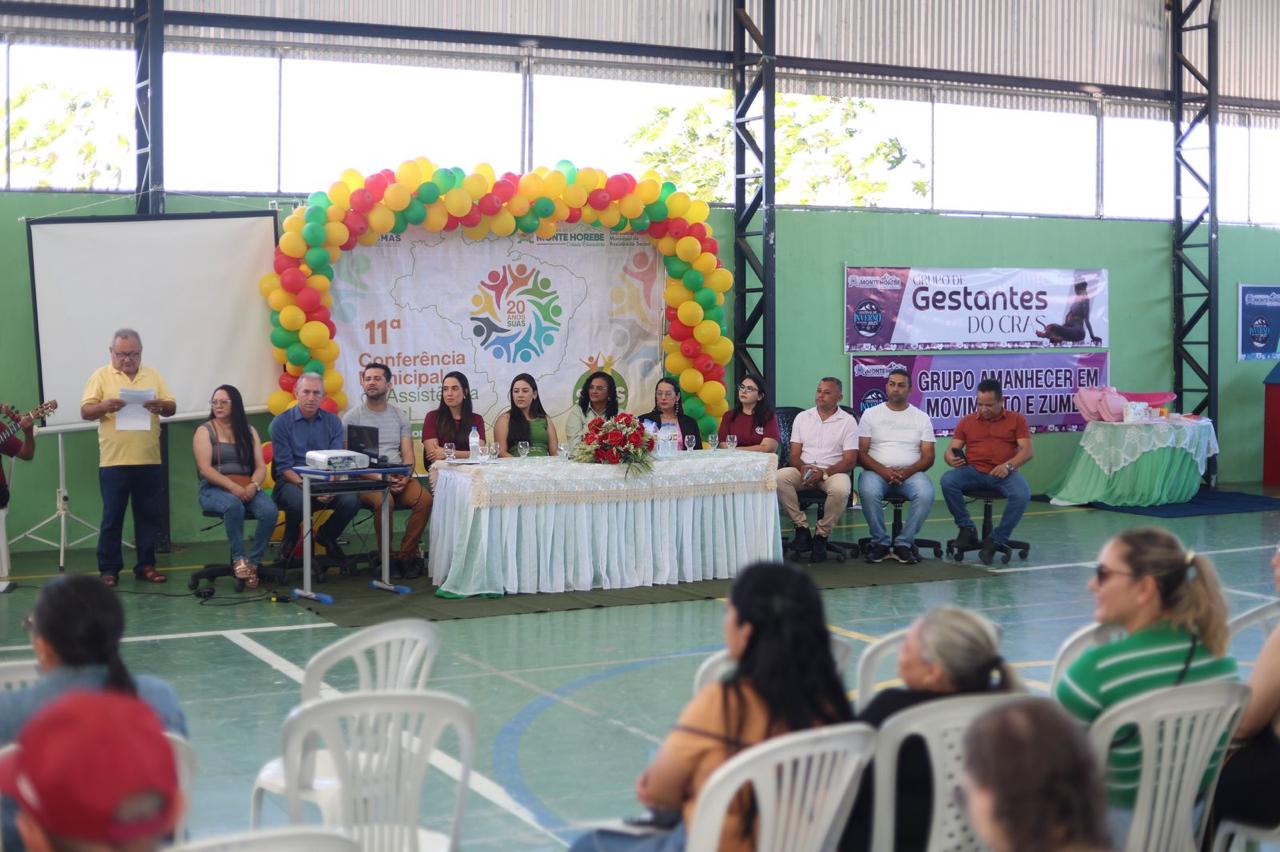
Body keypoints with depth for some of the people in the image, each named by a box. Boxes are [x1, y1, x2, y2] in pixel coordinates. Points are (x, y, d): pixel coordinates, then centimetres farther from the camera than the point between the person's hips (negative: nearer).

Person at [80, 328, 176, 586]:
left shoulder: (152, 375, 10)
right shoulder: (101, 376, 3)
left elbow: (172, 408, 7)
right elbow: (85, 411, -3)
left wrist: (160, 406, -16)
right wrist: (105, 406, -23)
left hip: (149, 461, 3)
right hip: (114, 461, -3)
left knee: (149, 516, 7)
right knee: (112, 517, 2)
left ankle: (146, 565, 16)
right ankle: (109, 569, 9)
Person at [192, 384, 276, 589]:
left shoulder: (249, 431, 14)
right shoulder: (205, 431, 4)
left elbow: (261, 467, 7)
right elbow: (204, 468, -9)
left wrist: (253, 485, -16)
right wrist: (232, 486, -22)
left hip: (247, 489, 3)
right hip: (215, 489, -3)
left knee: (269, 510, -29)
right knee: (234, 505, -39)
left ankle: (253, 562, -18)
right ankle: (239, 559, -25)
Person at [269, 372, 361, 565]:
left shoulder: (333, 422, 6)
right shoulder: (281, 423, -2)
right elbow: (284, 467, -8)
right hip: (292, 482, -3)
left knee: (351, 500, -28)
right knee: (299, 501, -38)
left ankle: (326, 535, 6)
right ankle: (291, 536, 0)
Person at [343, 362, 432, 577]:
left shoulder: (399, 416, 16)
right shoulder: (352, 417, 5)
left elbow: (408, 454, 10)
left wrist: (405, 477, -12)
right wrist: (379, 478, -17)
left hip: (398, 477, 3)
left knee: (424, 499, -27)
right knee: (384, 501, -36)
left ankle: (406, 556, -15)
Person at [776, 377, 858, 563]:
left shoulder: (848, 421, 2)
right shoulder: (802, 417, 12)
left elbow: (849, 461, -5)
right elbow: (794, 454, 8)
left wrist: (823, 473, -20)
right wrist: (803, 468, -15)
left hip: (833, 471, -3)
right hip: (803, 470, 3)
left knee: (841, 489, -38)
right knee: (779, 478, -28)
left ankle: (822, 535, -16)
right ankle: (802, 527, -16)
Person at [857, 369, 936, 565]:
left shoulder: (921, 418, 11)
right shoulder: (871, 414, 9)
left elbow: (928, 457, 5)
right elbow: (861, 453, 2)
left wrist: (907, 472, -14)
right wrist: (883, 471, -15)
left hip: (910, 473, 1)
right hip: (877, 471, -1)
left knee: (926, 494, -33)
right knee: (868, 492, -36)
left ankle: (903, 543, -17)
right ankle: (880, 542, -16)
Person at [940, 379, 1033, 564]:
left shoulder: (1016, 420, 9)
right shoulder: (967, 421, 15)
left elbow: (1027, 450, 0)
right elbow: (951, 450, 10)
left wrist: (1008, 465, -20)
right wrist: (952, 459, -16)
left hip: (1003, 473, -1)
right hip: (973, 472, 2)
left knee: (1022, 494, -33)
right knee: (947, 481, -29)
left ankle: (998, 539, -17)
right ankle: (967, 528, -12)